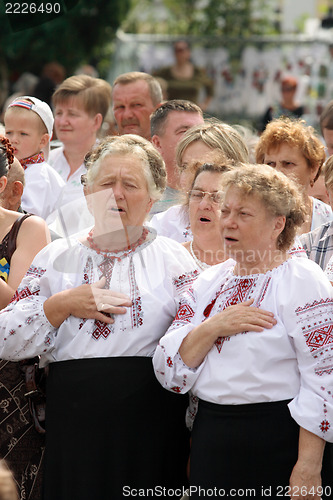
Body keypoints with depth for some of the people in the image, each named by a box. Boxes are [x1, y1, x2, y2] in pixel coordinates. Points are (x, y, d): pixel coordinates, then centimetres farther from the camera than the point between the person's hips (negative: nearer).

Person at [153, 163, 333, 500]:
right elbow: (169, 372, 4)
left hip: (281, 446, -5)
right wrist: (213, 327, -12)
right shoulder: (209, 283, 12)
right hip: (211, 444, 5)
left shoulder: (302, 280, -6)